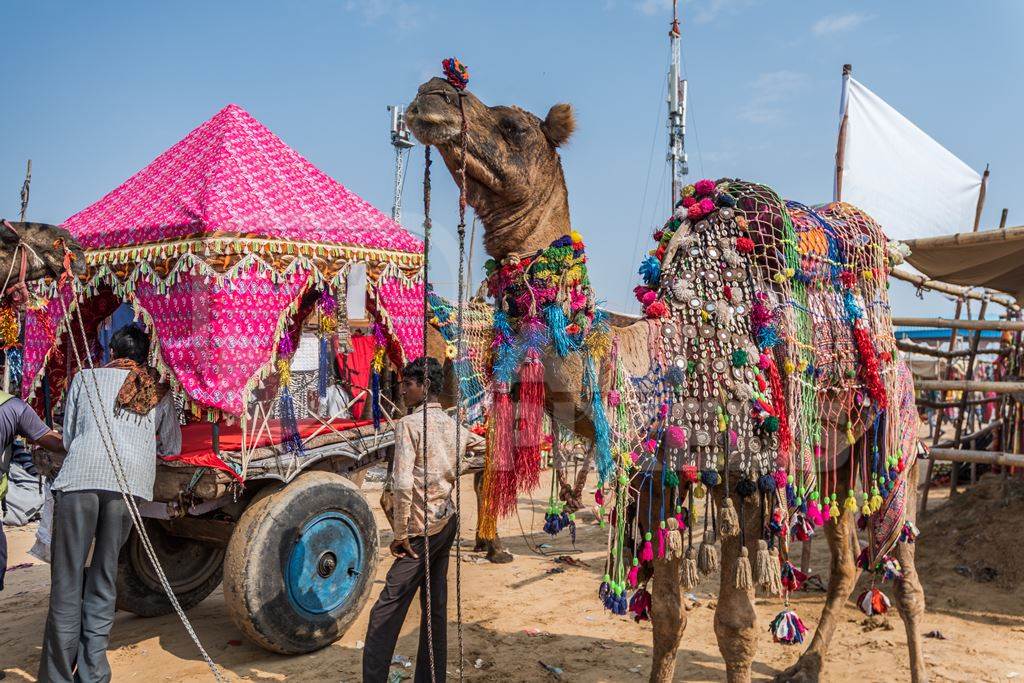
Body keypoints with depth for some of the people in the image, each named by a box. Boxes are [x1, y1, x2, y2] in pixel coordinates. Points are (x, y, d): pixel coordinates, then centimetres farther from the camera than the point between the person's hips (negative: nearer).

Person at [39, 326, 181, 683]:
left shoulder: (86, 378, 20)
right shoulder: (160, 391, 22)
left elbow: (68, 436, 25)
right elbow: (172, 447, 26)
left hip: (80, 477, -1)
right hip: (131, 482, 2)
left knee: (67, 579, 5)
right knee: (104, 577, 11)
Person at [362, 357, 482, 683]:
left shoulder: (409, 424, -12)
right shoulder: (452, 425, 10)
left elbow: (402, 484, -19)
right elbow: (478, 443, 33)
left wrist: (400, 533, -13)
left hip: (423, 530, -8)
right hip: (447, 522, 8)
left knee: (387, 611, -5)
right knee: (436, 607, 12)